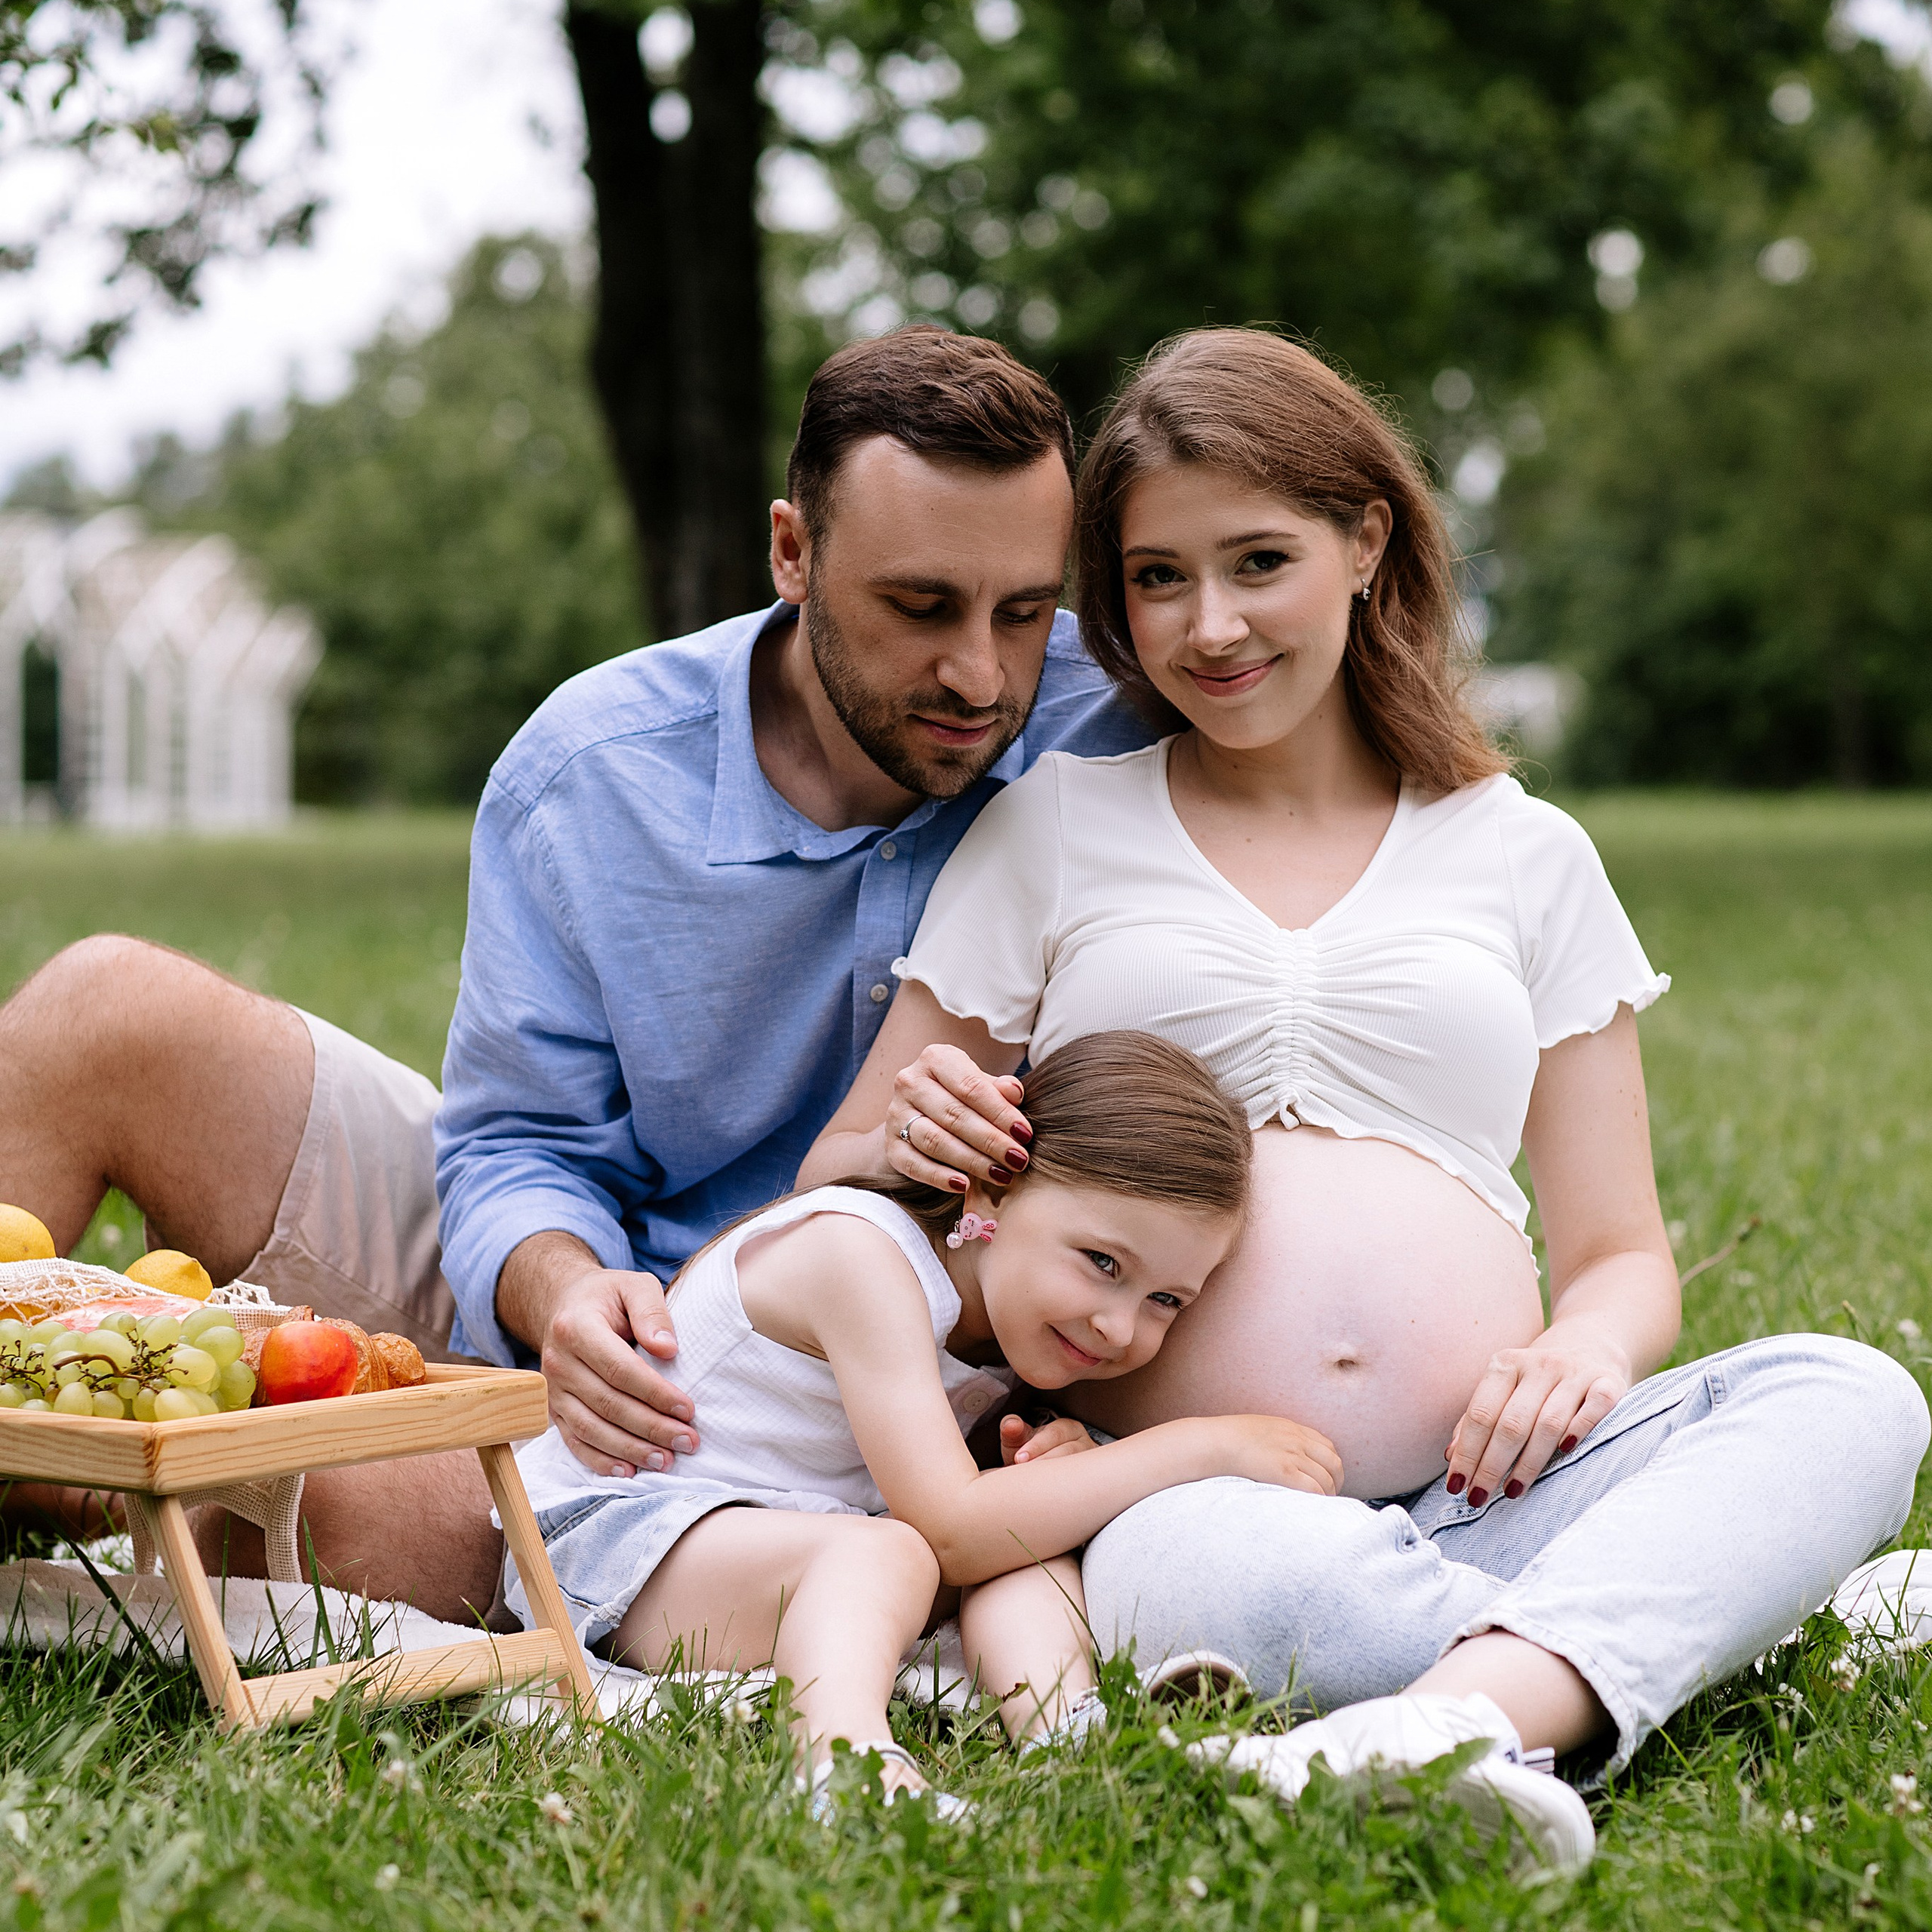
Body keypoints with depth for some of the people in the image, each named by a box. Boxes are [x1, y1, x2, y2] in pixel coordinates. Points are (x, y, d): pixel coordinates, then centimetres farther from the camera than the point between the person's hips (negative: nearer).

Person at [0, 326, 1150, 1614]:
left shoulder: (1112, 733, -17)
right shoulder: (585, 774, -12)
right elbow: (525, 1147, -8)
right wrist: (563, 1291, -31)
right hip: (546, 1279, 2)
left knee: (398, 1523, -32)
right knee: (113, 1013, -16)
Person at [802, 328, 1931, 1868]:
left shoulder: (1523, 856, 18)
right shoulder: (1052, 832, 15)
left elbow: (1624, 1254, 19)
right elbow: (829, 1191, 17)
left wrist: (1590, 1349, -6)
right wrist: (910, 1143, -8)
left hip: (1490, 1497, 3)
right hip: (1185, 1492, -2)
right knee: (1210, 1570, -40)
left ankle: (1454, 1723, -47)